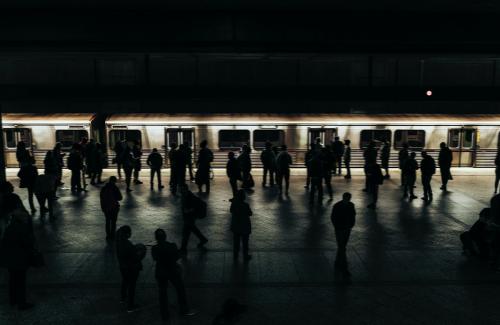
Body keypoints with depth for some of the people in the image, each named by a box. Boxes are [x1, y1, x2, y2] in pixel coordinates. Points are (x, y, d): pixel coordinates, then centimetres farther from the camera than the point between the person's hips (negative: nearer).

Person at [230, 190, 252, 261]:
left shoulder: (233, 203, -13)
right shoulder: (245, 205, -26)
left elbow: (231, 211, 5)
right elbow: (250, 213, -12)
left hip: (235, 226, 4)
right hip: (244, 226, -4)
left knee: (236, 241, 19)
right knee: (245, 242, 14)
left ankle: (235, 255, 31)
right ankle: (245, 256, 26)